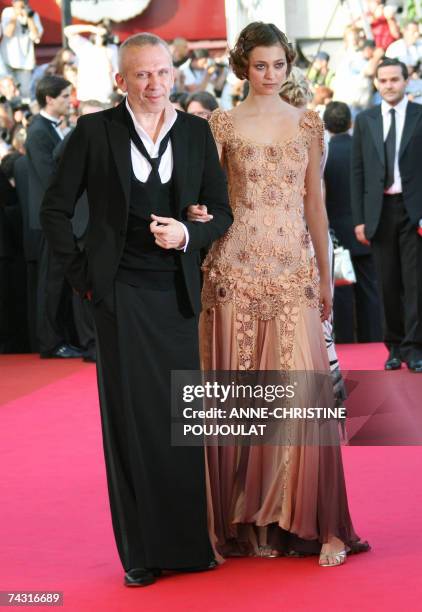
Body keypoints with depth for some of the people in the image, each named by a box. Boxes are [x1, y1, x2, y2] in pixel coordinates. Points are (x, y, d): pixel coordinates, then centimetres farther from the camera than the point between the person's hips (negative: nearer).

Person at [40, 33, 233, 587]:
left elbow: (221, 211, 10)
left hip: (179, 292, 2)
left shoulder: (196, 132, 7)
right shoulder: (95, 131, 0)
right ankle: (142, 553, 8)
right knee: (132, 419, 0)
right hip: (121, 296, -2)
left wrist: (187, 235, -10)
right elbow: (56, 209, 4)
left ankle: (191, 541, 17)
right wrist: (82, 273, -2)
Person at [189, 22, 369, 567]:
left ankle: (298, 517, -1)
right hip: (237, 266, -1)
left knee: (301, 388, -8)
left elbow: (314, 202, 13)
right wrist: (198, 212, -17)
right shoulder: (223, 124, 5)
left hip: (293, 267, 1)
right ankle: (246, 519, 10)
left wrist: (325, 274, 12)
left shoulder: (308, 125, 10)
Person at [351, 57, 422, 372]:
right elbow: (358, 172, 9)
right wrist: (359, 218, 3)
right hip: (380, 210, 3)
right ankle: (394, 346, 14)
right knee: (388, 284, 6)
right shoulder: (365, 120, 9)